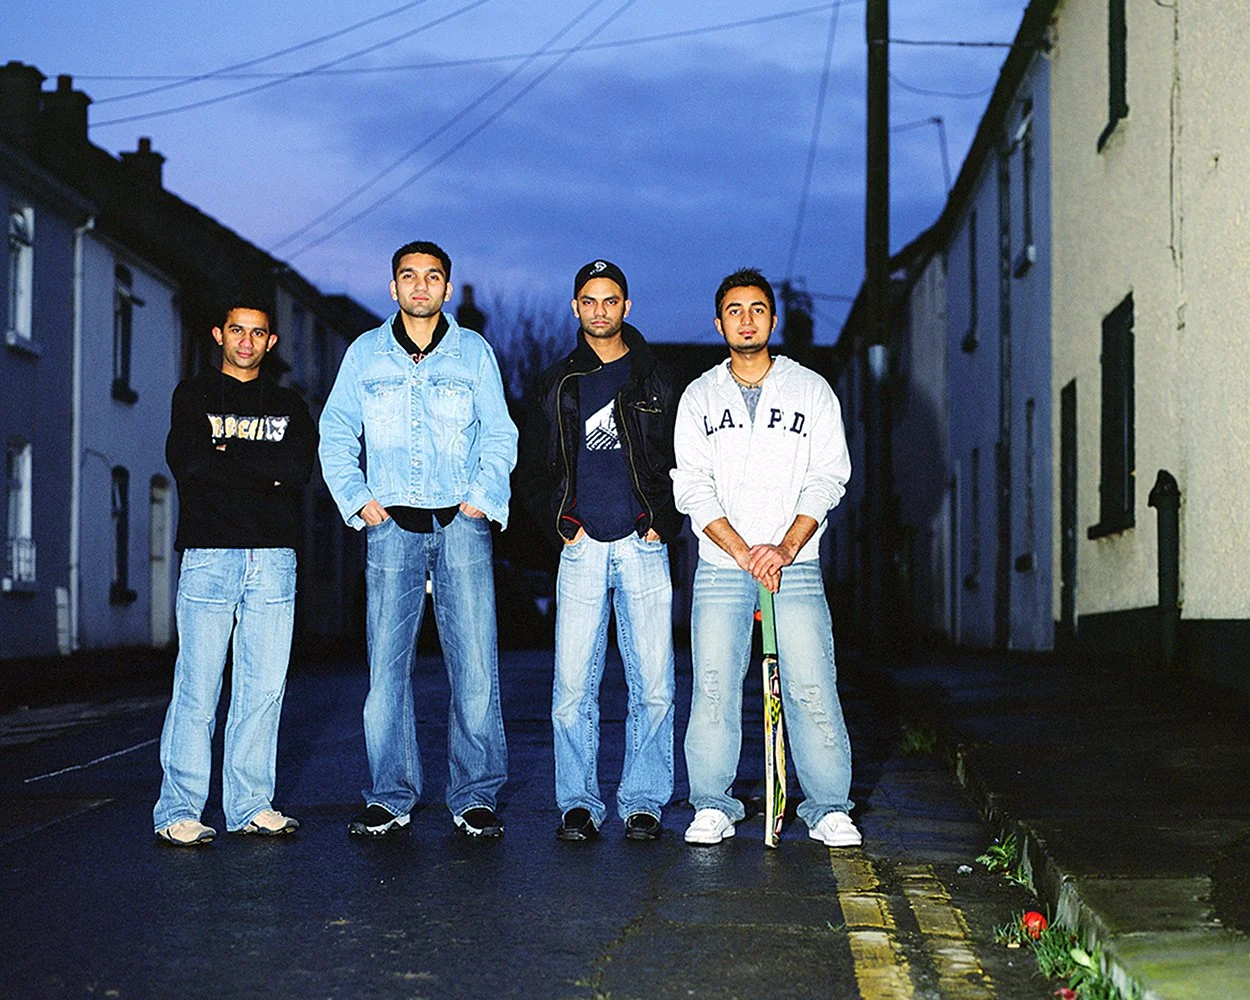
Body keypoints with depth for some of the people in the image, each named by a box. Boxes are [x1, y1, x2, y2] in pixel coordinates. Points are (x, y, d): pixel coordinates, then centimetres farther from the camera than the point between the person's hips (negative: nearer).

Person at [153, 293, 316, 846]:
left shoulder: (288, 405, 19)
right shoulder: (193, 395, 12)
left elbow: (300, 466, 0)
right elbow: (186, 459, -7)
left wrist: (227, 453, -5)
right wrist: (266, 469, -4)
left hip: (274, 557, 3)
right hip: (209, 551, -3)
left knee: (264, 687, 1)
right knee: (198, 687, -7)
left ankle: (251, 805, 7)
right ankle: (179, 810, -4)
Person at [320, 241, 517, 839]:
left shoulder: (473, 352, 11)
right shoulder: (365, 353, 13)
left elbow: (499, 436, 11)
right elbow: (336, 435, 12)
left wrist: (482, 499, -2)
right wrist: (359, 501, 1)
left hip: (460, 522, 0)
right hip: (392, 524, 1)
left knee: (475, 668, -5)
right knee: (386, 665, -2)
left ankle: (475, 797, 2)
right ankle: (390, 797, 6)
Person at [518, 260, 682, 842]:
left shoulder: (656, 382, 11)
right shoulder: (557, 386, 14)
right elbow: (531, 469, 16)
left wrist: (663, 524, 0)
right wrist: (559, 525, 3)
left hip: (643, 548, 0)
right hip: (581, 549, 1)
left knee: (652, 685, -2)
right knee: (573, 685, -4)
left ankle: (644, 801, 6)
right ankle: (578, 803, 4)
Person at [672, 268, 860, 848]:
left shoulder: (811, 391, 9)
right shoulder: (699, 397, 10)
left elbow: (828, 477, 2)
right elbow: (692, 487, 1)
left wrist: (786, 548, -10)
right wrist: (743, 551, -11)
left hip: (796, 565, -1)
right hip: (720, 565, 1)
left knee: (812, 688, -7)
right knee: (713, 688, -4)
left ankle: (829, 809, 1)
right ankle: (713, 808, 6)